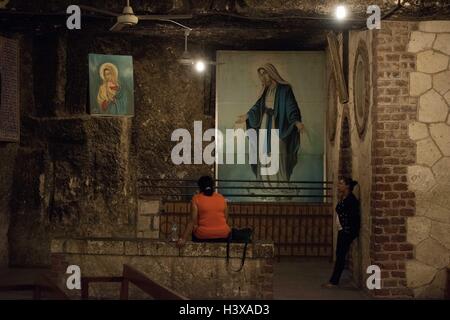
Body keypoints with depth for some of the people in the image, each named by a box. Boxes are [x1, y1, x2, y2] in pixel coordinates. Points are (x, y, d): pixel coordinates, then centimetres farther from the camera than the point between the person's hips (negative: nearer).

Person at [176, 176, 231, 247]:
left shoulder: (196, 199, -5)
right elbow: (226, 218, 9)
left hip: (203, 236, -2)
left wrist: (183, 239, -9)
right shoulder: (222, 198, 4)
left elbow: (193, 221, -10)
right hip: (222, 235, 3)